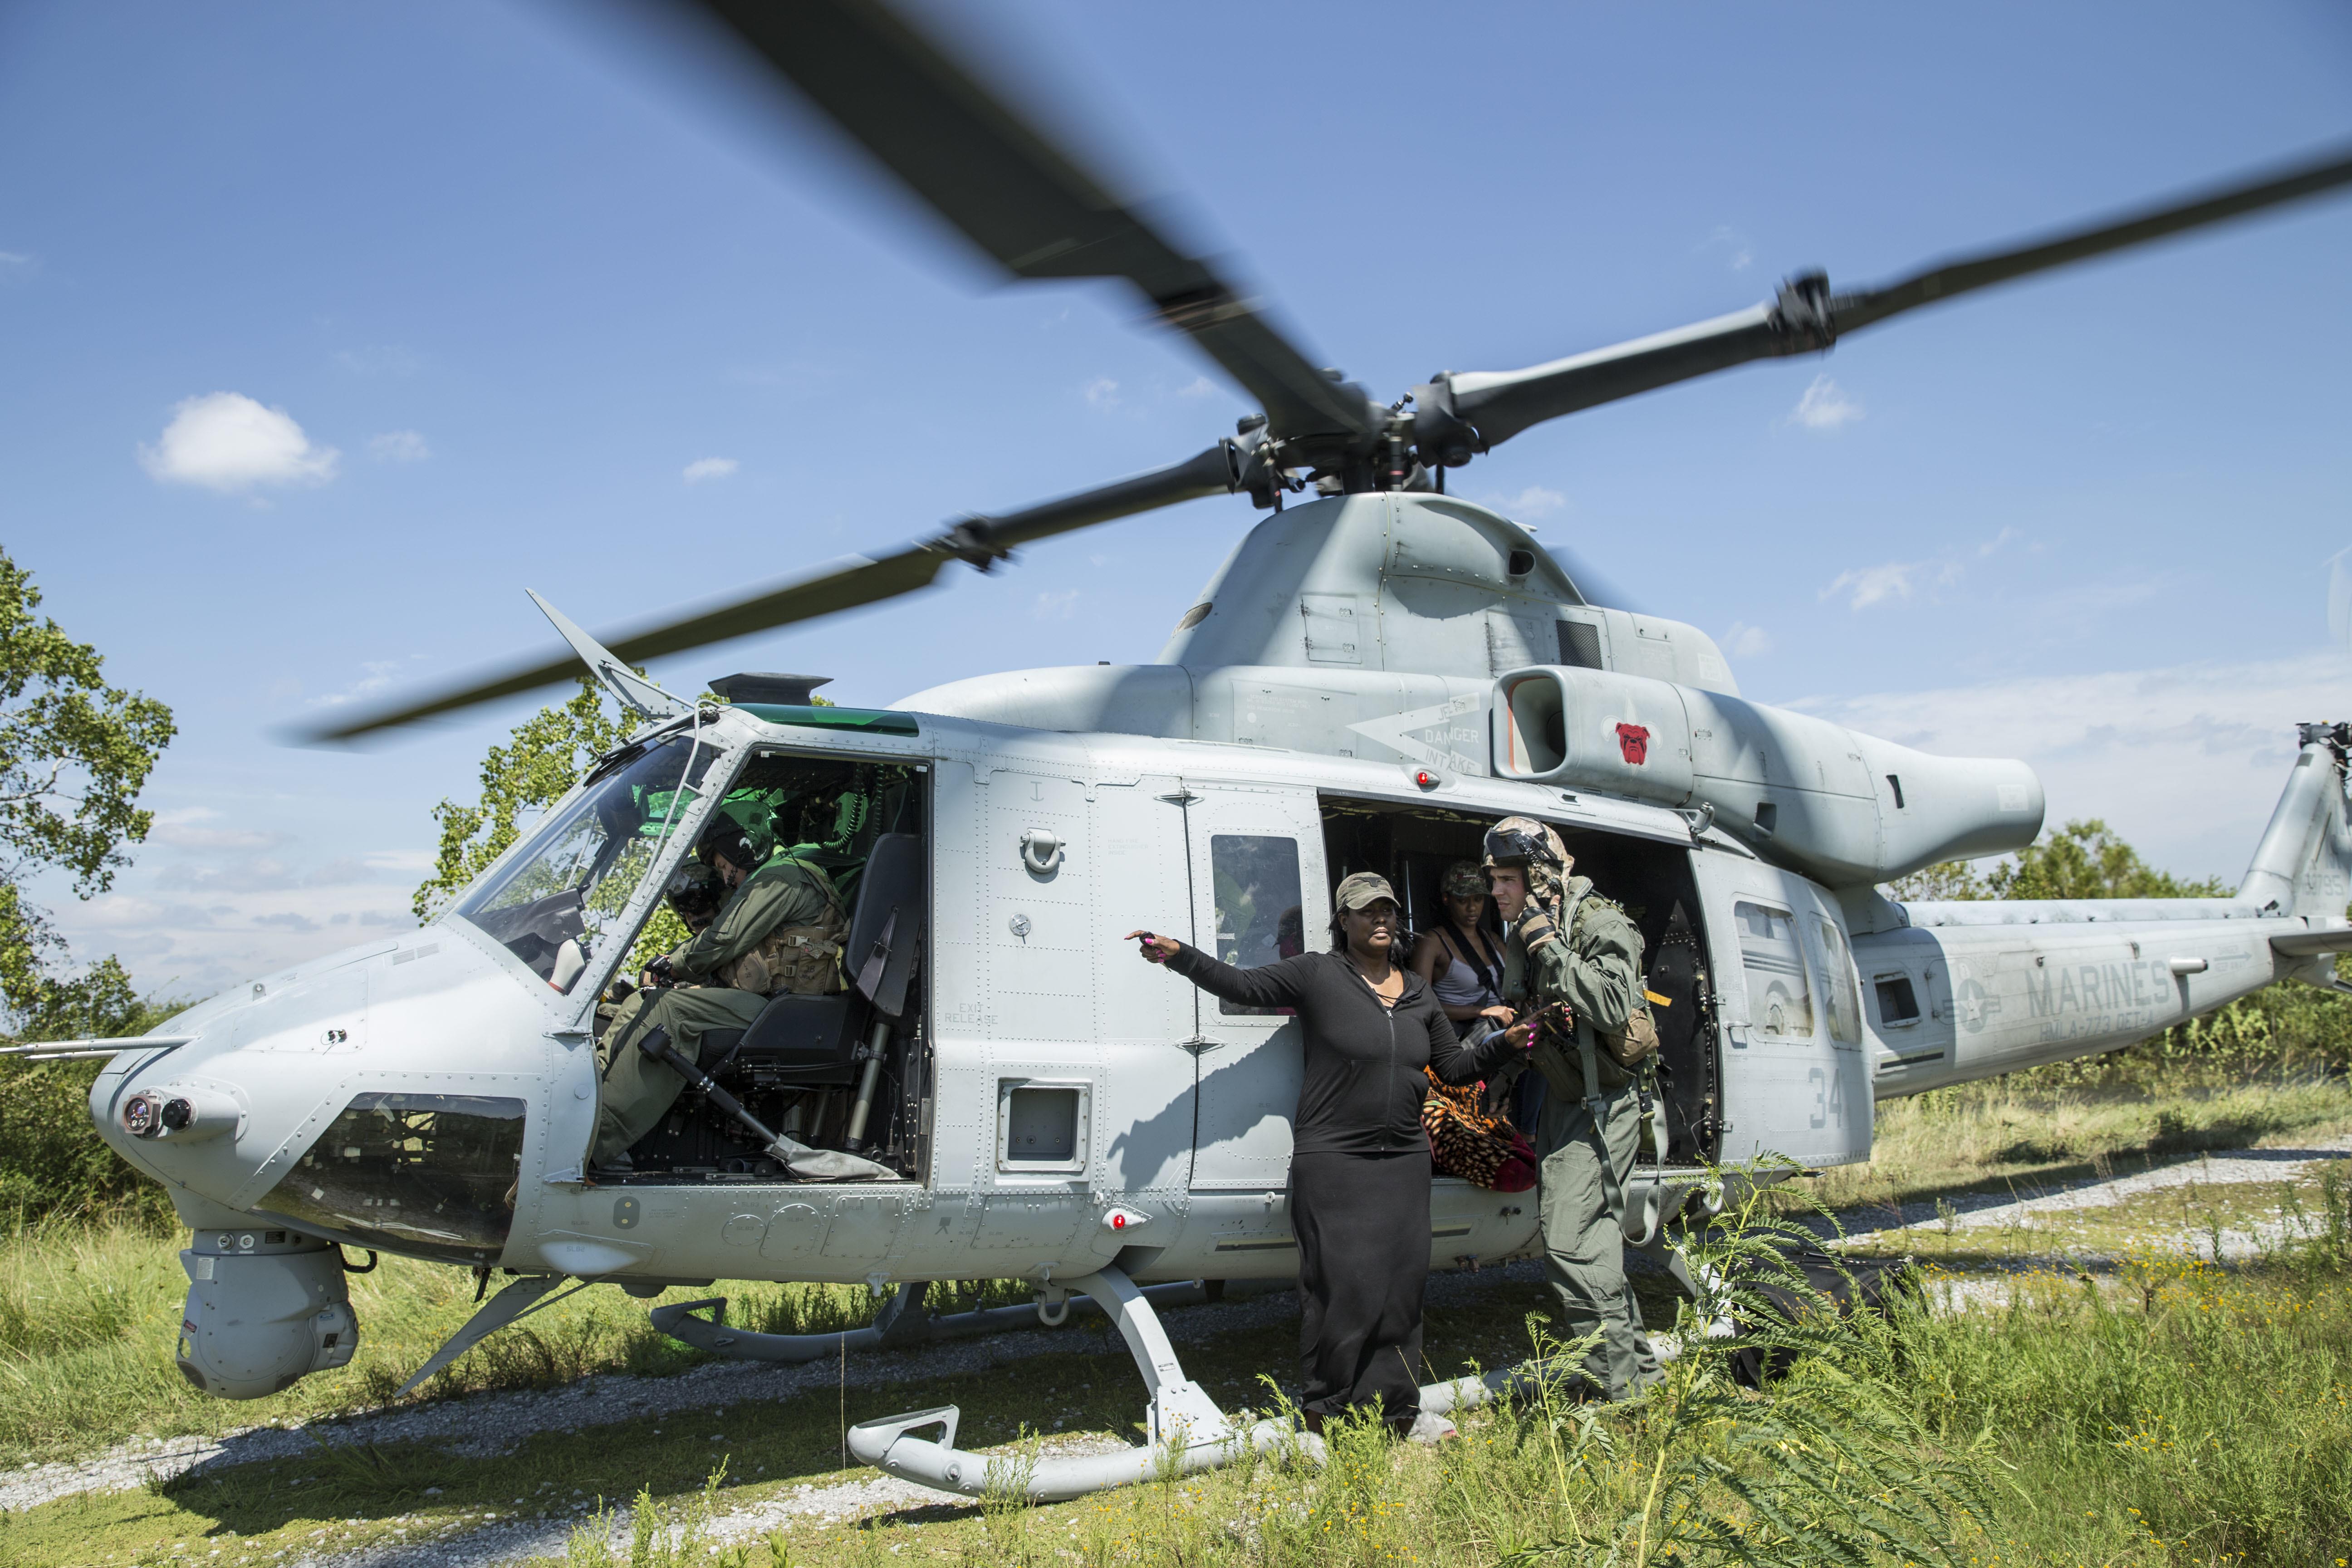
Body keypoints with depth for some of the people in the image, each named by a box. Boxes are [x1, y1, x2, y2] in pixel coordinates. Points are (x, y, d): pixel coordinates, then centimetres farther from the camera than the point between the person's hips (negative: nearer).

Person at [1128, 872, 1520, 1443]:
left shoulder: (1417, 992, 14)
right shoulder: (1317, 975, -2)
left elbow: (1455, 1066, 20)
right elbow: (1242, 985, -9)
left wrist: (1508, 1042, 6)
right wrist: (1179, 955, -23)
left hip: (1404, 1160, 5)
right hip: (1332, 1160, -5)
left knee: (1401, 1283, 8)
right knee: (1339, 1284, -6)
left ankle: (1398, 1406, 21)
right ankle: (1326, 1416, 6)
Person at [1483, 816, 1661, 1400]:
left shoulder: (1601, 926, -13)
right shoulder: (1521, 938, 10)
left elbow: (1614, 1008, -28)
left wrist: (1550, 946, -26)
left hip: (1602, 1105, -9)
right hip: (1560, 1103, 9)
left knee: (1573, 1247, -16)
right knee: (1592, 1244, 14)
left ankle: (1621, 1387, -8)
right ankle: (1640, 1369, 26)